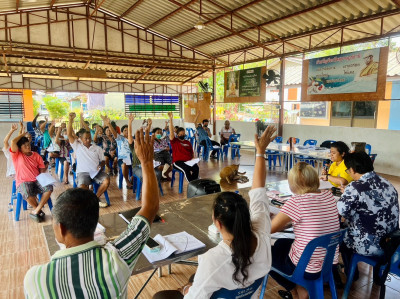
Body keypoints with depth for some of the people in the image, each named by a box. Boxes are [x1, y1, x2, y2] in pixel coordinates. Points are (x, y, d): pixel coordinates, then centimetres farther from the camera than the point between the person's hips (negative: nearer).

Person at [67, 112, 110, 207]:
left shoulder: (97, 148, 17)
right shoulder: (77, 146, 11)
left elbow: (103, 161, 17)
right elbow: (69, 134, 1)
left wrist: (101, 165, -7)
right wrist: (71, 120, -5)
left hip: (96, 171, 2)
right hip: (83, 172, -2)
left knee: (106, 180, -27)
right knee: (82, 187, -32)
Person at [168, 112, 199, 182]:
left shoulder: (188, 142, 22)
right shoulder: (174, 141, 10)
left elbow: (192, 153, 23)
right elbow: (171, 131, -4)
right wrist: (171, 119, -12)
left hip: (188, 161, 4)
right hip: (178, 161, -4)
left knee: (196, 168, -28)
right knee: (186, 169, -35)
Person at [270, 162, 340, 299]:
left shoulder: (296, 201, -24)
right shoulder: (329, 195, -4)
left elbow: (270, 229, -17)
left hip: (307, 270, -7)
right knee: (280, 243, 26)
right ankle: (299, 287, 27)